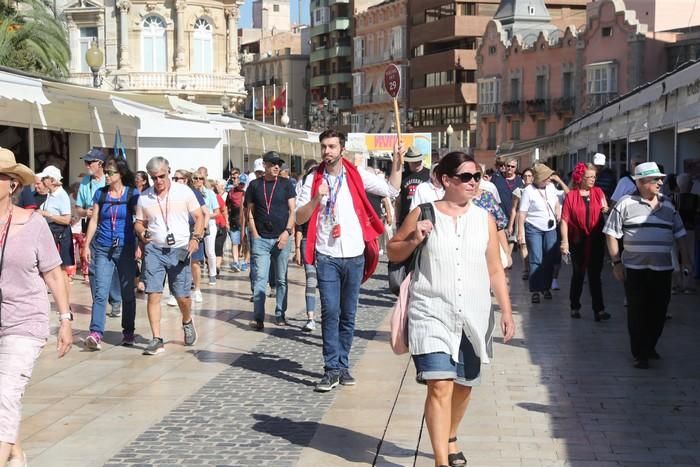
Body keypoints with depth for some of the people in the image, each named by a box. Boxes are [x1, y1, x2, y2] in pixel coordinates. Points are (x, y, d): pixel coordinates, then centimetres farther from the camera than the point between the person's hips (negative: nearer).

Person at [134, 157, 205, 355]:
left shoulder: (183, 192, 0)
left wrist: (196, 238, -12)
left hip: (179, 250, -1)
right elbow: (139, 223, 13)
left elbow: (199, 216, 3)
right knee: (153, 294, -8)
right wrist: (142, 233, -11)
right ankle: (157, 339, -2)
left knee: (182, 296, 2)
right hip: (154, 249, 1)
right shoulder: (144, 197, 5)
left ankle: (187, 322, 35)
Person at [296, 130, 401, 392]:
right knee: (330, 312, -8)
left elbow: (391, 190, 3)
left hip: (355, 255, 1)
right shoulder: (313, 180, 3)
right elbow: (299, 218, -1)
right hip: (327, 257, -1)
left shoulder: (357, 175, 3)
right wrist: (317, 198, -16)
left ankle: (343, 365, 19)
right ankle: (332, 370, -4)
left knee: (348, 315, 9)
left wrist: (397, 162, -6)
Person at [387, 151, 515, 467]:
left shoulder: (484, 219, 5)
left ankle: (450, 439, 42)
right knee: (440, 385, -15)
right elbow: (393, 253, 6)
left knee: (463, 384, 16)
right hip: (432, 313, -4)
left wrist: (506, 311, 2)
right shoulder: (423, 214, -2)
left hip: (473, 316, 4)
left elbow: (495, 270, 8)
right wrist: (413, 240, -13)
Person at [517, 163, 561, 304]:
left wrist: (558, 216, 6)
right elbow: (522, 213, -12)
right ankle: (535, 291, -2)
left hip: (550, 229, 5)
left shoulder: (551, 187, 3)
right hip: (533, 229, -5)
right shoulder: (528, 191, -12)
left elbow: (557, 204, 21)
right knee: (536, 260, -6)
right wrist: (521, 233, -15)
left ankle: (546, 287, 19)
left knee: (550, 260, 6)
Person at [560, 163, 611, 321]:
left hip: (596, 240, 2)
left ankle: (599, 309, 0)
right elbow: (564, 220, -7)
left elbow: (605, 211, 15)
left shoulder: (598, 192, 4)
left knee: (595, 274, 1)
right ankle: (575, 307, 23)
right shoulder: (571, 196, -4)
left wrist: (606, 210, -10)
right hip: (578, 241, -2)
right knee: (578, 274, 10)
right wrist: (564, 241, -15)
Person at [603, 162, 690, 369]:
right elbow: (612, 234, -3)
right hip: (635, 269, -4)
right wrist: (616, 262, -6)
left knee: (658, 311, 9)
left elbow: (679, 235, 15)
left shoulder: (668, 206, 10)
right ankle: (640, 354, 11)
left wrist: (686, 261, 10)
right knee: (637, 312, 2)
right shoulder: (626, 204, -4)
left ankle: (650, 347, 28)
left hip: (663, 269, 4)